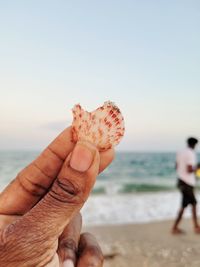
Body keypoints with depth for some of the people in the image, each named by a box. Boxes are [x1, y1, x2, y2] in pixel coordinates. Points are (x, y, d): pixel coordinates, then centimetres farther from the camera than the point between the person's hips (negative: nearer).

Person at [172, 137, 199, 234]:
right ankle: (175, 228, 6)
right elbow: (189, 170, -21)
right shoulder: (191, 154, -15)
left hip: (181, 180, 9)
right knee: (184, 206, 0)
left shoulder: (181, 153, 9)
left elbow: (177, 167, 16)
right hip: (187, 183, -9)